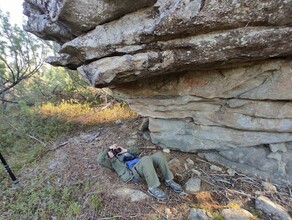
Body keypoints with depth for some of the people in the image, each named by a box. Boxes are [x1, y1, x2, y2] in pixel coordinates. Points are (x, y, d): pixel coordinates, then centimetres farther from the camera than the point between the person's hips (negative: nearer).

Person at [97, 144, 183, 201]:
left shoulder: (124, 153, 37)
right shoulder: (112, 161, 23)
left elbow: (137, 151, 27)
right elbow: (100, 160, 6)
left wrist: (125, 150, 15)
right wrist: (108, 148, 9)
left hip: (143, 166, 5)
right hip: (133, 172, -5)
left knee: (159, 155, -22)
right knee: (146, 159, -38)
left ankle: (169, 181, -11)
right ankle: (153, 188, -26)